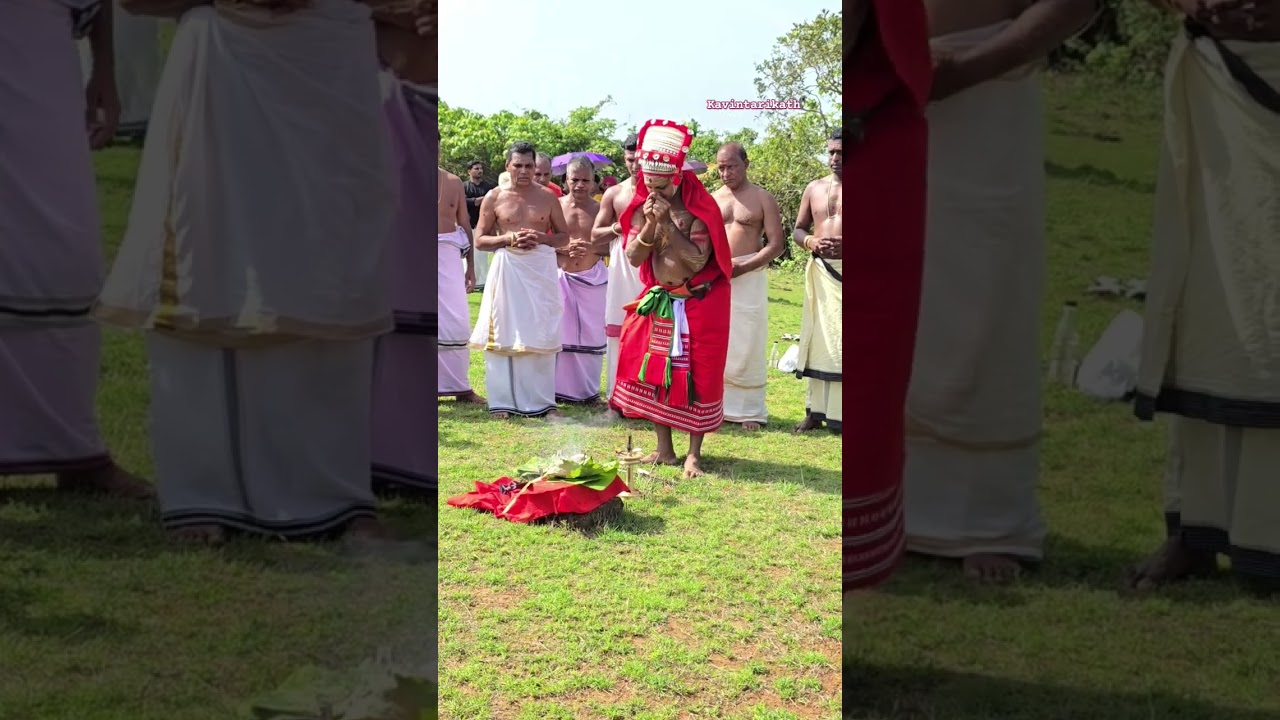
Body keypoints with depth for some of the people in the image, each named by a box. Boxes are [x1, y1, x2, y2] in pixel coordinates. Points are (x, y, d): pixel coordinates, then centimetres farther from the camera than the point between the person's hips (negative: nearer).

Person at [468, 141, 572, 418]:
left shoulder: (547, 197, 6)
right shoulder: (494, 198, 4)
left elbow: (564, 236, 10)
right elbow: (480, 240, 5)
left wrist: (541, 238, -10)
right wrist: (508, 238, -12)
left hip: (541, 269, 0)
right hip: (507, 268, 0)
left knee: (541, 334, 2)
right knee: (503, 334, 0)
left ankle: (543, 401, 9)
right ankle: (502, 401, 6)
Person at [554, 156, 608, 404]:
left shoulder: (599, 209, 2)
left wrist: (591, 247, -16)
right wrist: (565, 248, -15)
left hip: (593, 278, 1)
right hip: (562, 277, 0)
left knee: (591, 335, 4)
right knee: (561, 333, 2)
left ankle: (588, 389, 15)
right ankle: (560, 389, 12)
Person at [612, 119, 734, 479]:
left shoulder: (699, 207, -15)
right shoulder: (644, 205, -1)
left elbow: (697, 260, -22)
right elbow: (633, 258, -5)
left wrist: (669, 224, -26)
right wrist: (651, 225, -20)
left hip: (699, 304, -5)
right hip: (659, 302, 5)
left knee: (696, 378, -3)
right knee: (653, 372, 5)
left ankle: (694, 453, 6)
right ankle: (664, 449, 16)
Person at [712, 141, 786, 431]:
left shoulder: (762, 198, -1)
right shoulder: (712, 199, 11)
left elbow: (776, 244, -6)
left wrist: (742, 267, -17)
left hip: (749, 277, -4)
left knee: (747, 345, -2)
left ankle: (749, 409, 4)